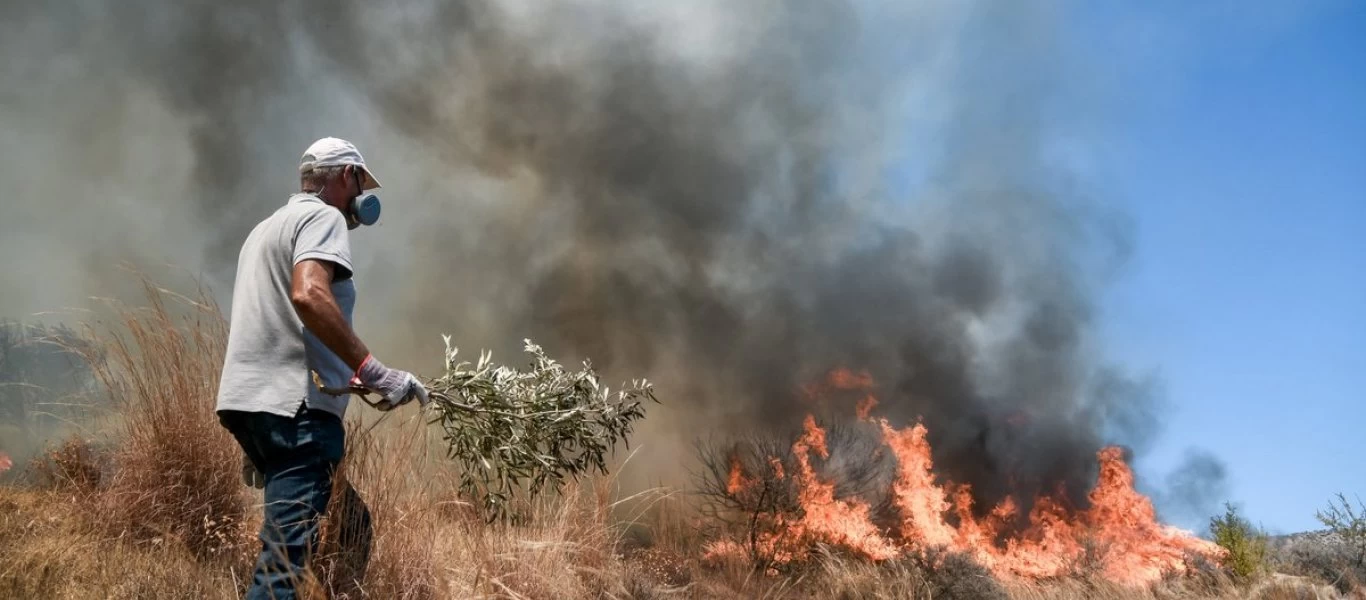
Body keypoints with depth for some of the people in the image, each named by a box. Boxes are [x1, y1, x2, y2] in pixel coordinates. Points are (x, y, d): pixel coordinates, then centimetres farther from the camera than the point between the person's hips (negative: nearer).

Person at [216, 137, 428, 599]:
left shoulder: (269, 227, 28)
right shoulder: (323, 217, -2)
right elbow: (308, 295, -22)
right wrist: (373, 371, -22)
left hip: (248, 403, 10)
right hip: (294, 408, -10)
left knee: (349, 528, 16)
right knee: (287, 555, -15)